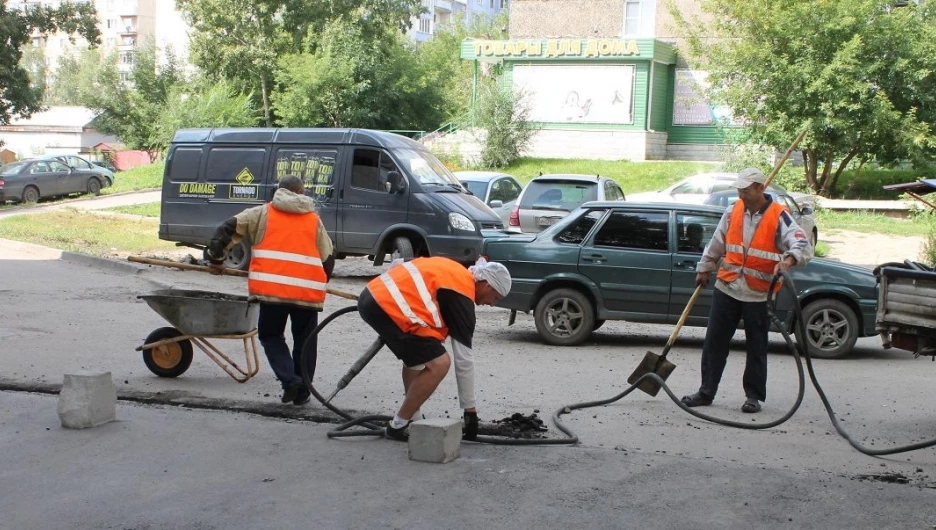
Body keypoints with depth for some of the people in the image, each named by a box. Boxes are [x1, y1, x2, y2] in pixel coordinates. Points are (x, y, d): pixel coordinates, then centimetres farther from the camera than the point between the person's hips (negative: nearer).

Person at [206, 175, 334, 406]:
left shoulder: (263, 213, 13)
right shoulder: (314, 220, 18)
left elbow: (228, 229, 6)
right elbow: (328, 258, 17)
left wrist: (216, 258, 16)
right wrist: (319, 282, 34)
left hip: (272, 288, -1)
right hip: (309, 289, 2)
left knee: (270, 335, 15)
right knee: (305, 340, 17)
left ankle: (289, 379, -4)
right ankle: (302, 393, 17)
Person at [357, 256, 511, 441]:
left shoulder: (454, 271, 22)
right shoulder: (462, 295, -3)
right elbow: (464, 358, -2)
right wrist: (470, 410, 5)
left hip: (372, 294, 10)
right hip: (387, 304, -10)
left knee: (419, 354, 26)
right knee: (438, 364, -7)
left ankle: (413, 418, 27)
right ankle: (398, 426, 1)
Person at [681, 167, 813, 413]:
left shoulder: (778, 217, -9)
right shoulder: (732, 213, 7)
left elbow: (803, 245, -19)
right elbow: (716, 244, 19)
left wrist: (789, 258, -40)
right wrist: (704, 269, 26)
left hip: (759, 294, -4)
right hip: (726, 288, 4)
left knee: (757, 347, 6)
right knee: (714, 342, 6)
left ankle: (754, 396, 17)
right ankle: (706, 391, 14)